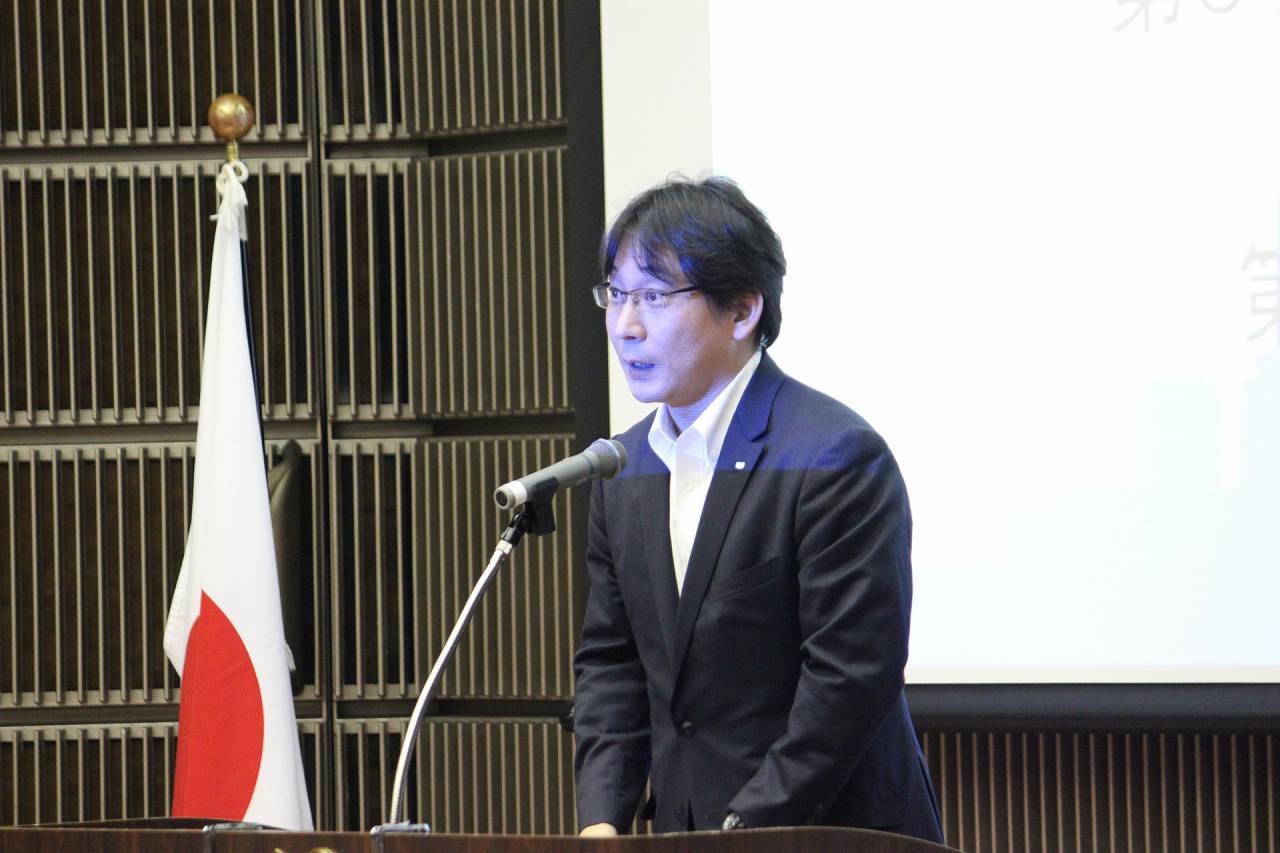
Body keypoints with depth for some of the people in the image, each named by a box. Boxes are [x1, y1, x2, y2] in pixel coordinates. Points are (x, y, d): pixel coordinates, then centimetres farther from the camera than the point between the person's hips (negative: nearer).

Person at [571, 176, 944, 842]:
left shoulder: (840, 456, -13)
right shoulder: (623, 470, 10)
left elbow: (854, 674, -17)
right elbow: (610, 661, 12)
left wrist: (743, 829, -19)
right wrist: (600, 820, -2)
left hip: (832, 837, -6)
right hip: (684, 836, 6)